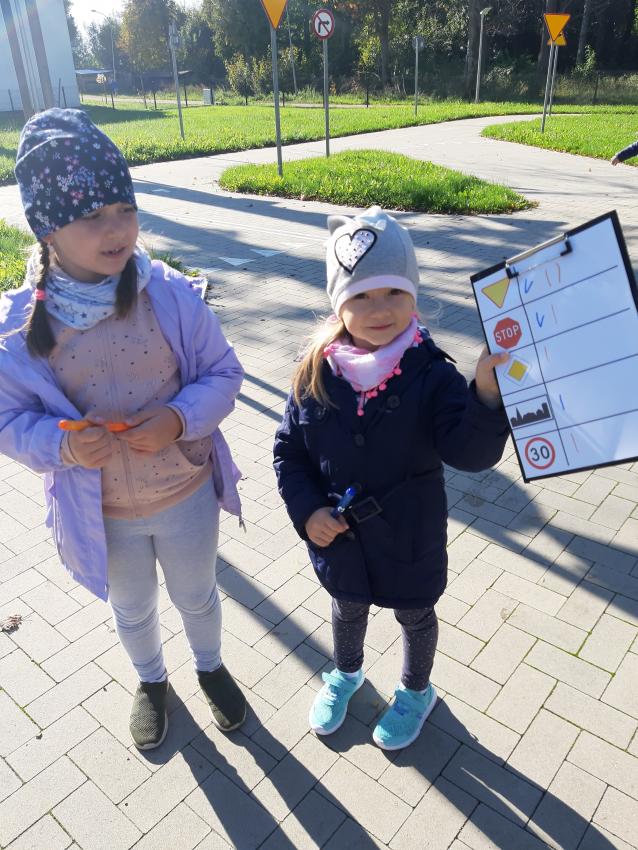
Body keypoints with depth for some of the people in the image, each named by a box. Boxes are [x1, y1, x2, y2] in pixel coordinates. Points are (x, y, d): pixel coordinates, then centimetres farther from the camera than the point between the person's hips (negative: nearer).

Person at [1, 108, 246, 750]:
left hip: (187, 492, 0)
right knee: (132, 609, 26)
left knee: (197, 595, 25)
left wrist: (181, 417, -26)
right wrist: (61, 443, -28)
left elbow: (222, 372, -8)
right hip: (102, 512, 1)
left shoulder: (169, 292, -17)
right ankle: (150, 681, 59)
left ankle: (210, 667, 58)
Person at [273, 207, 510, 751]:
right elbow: (289, 451, -4)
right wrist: (307, 510, -15)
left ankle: (417, 692, 56)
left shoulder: (431, 374, -21)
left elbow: (472, 453, -30)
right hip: (337, 536, 2)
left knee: (415, 615, 24)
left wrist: (487, 394, -46)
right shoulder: (317, 373, -14)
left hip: (409, 538, -2)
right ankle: (346, 673, 62)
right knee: (347, 608, 29)